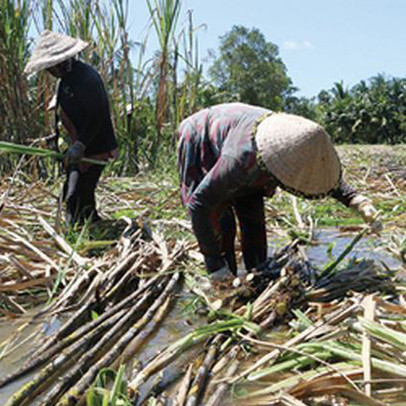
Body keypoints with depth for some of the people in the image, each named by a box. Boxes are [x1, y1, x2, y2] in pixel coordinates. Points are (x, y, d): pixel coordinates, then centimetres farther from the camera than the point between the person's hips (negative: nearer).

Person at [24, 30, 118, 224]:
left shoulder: (86, 77, -19)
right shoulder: (65, 79, 13)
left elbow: (95, 117, -24)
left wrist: (79, 145, -28)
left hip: (94, 150, -10)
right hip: (79, 150, 10)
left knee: (76, 198, -12)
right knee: (73, 196, 16)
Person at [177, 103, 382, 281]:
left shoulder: (294, 142, -24)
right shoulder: (241, 159, -46)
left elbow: (326, 174, -3)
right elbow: (198, 204, -39)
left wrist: (358, 200, -19)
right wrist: (213, 262, -36)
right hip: (200, 145, -6)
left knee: (253, 219, 0)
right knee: (221, 224, -15)